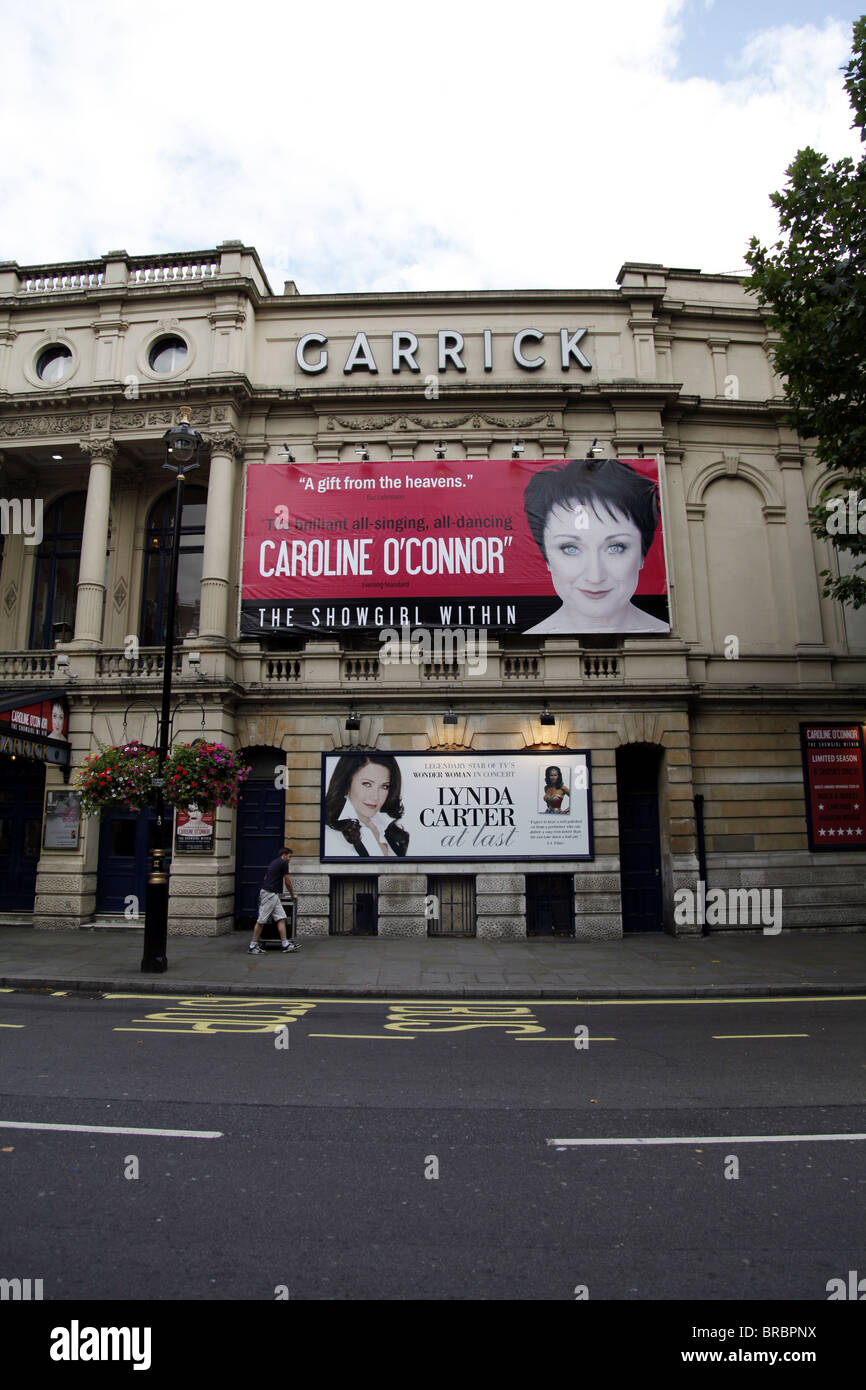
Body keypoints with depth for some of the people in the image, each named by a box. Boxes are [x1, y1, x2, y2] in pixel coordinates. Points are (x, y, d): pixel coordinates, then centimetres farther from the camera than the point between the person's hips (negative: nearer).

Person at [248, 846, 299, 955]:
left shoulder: (274, 862, 20)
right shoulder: (283, 863, -6)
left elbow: (266, 878, 25)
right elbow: (287, 882, -2)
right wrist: (293, 894, 14)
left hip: (274, 895, 10)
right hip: (269, 894, -10)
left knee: (281, 918, 5)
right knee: (261, 920, -4)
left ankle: (285, 944, 4)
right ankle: (253, 946, 2)